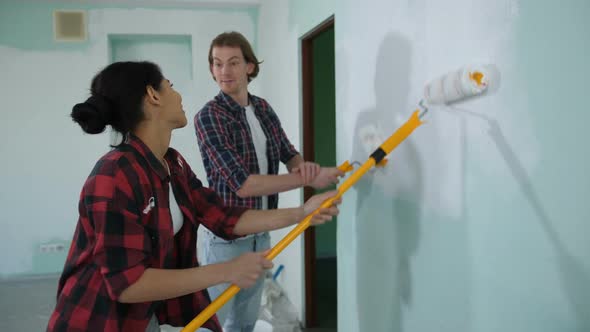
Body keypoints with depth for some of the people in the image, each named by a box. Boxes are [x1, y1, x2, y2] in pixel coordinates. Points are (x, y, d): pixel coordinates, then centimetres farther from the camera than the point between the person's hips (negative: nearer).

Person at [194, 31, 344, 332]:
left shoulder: (263, 109, 5)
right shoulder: (209, 116, -17)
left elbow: (289, 154, 13)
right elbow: (242, 184, -24)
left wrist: (303, 165, -13)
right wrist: (309, 181, -24)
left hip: (260, 234, 6)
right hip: (225, 237, -6)